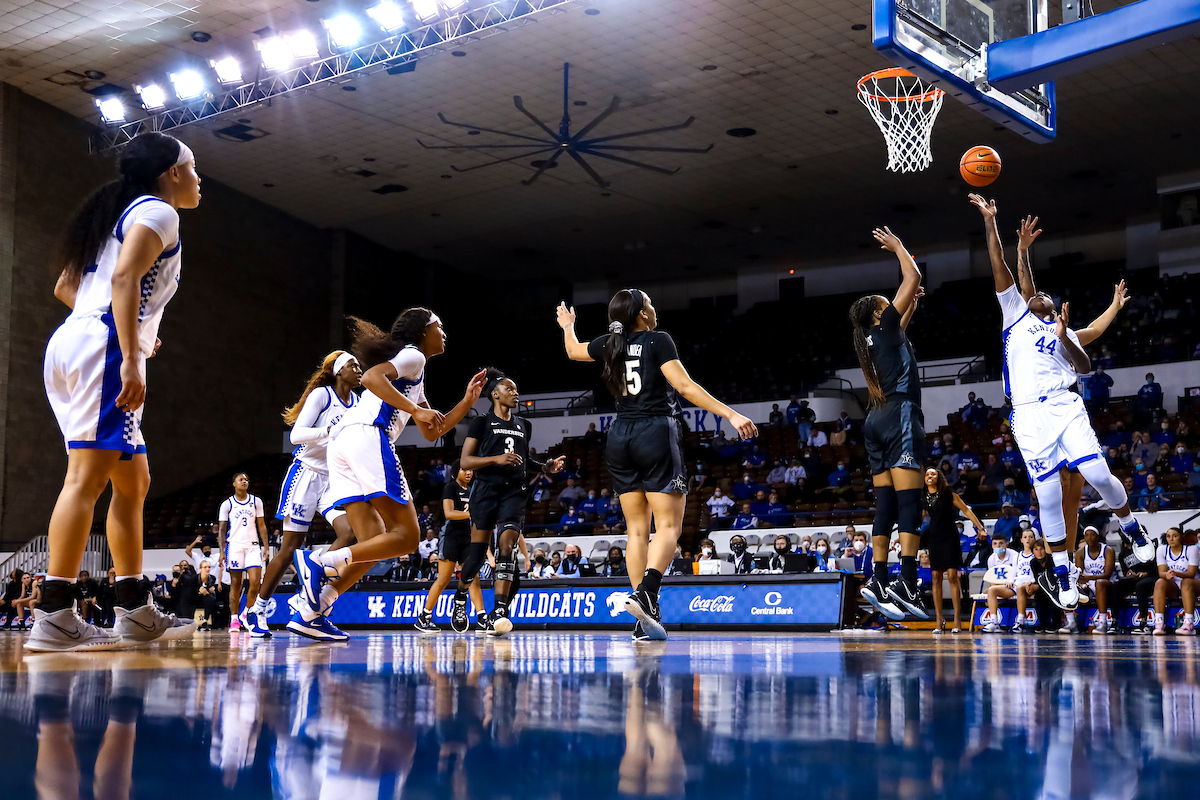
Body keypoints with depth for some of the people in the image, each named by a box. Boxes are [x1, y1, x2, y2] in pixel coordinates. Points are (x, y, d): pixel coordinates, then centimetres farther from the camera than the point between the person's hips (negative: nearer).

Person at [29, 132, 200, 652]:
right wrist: (131, 357, -24)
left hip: (69, 344, 10)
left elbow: (64, 287, 29)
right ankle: (53, 618, -21)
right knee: (87, 475, -16)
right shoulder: (157, 211, 0)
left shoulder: (117, 214, 28)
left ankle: (135, 612, 12)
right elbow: (124, 278, -17)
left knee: (133, 481, 12)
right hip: (103, 346, -10)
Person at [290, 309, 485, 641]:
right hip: (367, 436, -9)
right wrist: (416, 410, -15)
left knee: (374, 545, 7)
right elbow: (371, 377, -12)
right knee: (406, 536, -10)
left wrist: (467, 401, 32)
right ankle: (320, 562, -23)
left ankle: (309, 614, -3)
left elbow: (432, 432, 40)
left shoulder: (414, 377, 36)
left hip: (341, 444, 10)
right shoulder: (413, 355, 7)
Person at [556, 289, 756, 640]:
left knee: (637, 528, 7)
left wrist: (568, 326, 52)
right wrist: (731, 415, -15)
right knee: (668, 523, -5)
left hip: (620, 437, 6)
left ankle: (645, 618, 3)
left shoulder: (611, 344, 11)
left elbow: (573, 351, 31)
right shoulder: (658, 341, -5)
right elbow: (685, 387, -14)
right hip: (656, 432, -6)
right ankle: (646, 594, -28)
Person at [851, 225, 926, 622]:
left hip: (877, 421, 9)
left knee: (886, 505, 5)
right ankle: (907, 583, -23)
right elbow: (913, 278, 1)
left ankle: (879, 582, 1)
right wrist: (897, 247, 14)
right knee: (909, 501, -15)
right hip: (900, 414, -9)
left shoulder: (871, 338, 20)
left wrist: (912, 306, 41)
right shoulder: (884, 328, 1)